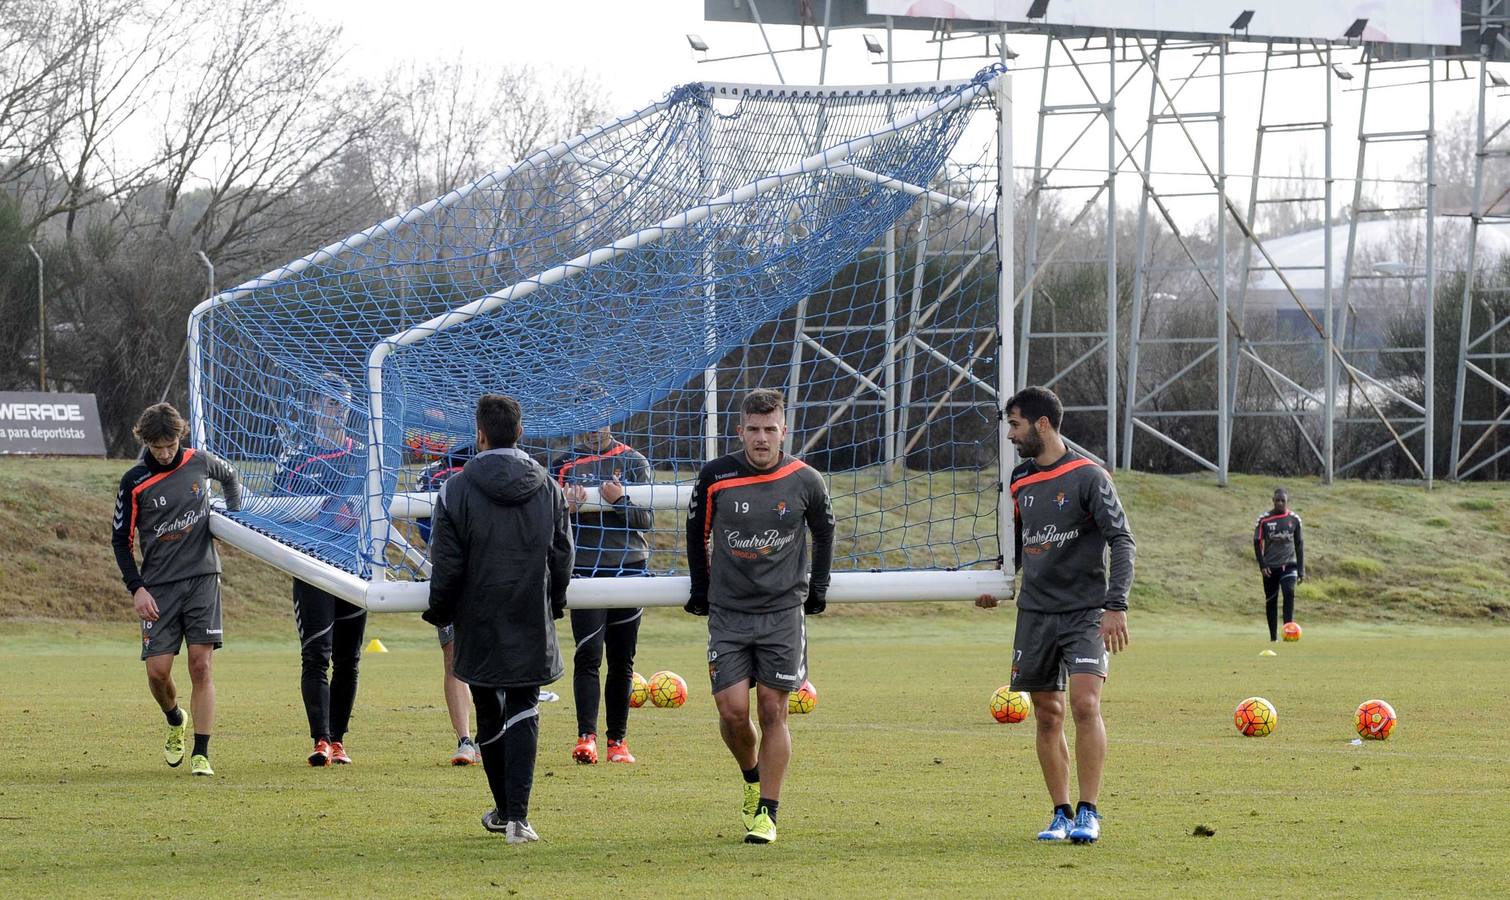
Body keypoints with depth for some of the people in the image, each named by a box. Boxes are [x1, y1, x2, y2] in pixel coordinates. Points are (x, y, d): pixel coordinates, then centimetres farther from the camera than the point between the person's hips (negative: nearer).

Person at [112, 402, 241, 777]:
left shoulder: (199, 462, 0)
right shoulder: (134, 481, -6)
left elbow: (229, 476, 25)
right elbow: (120, 539, 1)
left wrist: (234, 514, 11)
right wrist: (136, 588, -8)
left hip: (202, 578, 1)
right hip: (158, 587, -1)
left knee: (201, 665, -8)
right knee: (158, 671, -6)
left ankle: (201, 754, -6)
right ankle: (176, 722, 27)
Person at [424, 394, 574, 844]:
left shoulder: (457, 490, -8)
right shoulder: (549, 489, 1)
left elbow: (446, 565, -7)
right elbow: (562, 559, 8)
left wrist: (438, 613, 8)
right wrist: (552, 606, 23)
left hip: (479, 626, -1)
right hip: (532, 628, 1)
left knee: (490, 718, 13)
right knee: (523, 714, 2)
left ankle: (505, 810, 24)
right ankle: (516, 816, -10)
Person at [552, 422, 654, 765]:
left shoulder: (634, 462, 7)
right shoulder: (564, 464, 7)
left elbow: (647, 519, 1)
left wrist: (620, 501, -16)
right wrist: (566, 508, -14)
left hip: (629, 569, 1)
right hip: (584, 569, -1)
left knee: (622, 660, 5)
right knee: (588, 656, -13)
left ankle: (618, 740, 12)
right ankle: (586, 736, -18)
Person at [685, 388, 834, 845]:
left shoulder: (805, 481, -4)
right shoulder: (715, 477, -6)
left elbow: (824, 533, 15)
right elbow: (697, 533, 11)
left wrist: (817, 590, 15)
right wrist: (701, 591, 13)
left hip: (784, 611, 0)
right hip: (728, 613, 0)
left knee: (773, 709, -3)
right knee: (732, 709, -7)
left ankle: (766, 812, 2)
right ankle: (753, 778, 22)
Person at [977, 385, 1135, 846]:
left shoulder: (1088, 476, -8)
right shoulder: (1020, 480, 11)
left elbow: (1122, 540, -12)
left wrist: (1116, 605, -21)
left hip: (1085, 612, -6)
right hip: (1035, 613, 6)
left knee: (1085, 703, -18)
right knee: (1048, 716, 5)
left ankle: (1088, 813, -12)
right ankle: (1061, 813, 13)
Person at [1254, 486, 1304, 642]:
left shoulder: (1294, 519, 2)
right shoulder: (1264, 519, -3)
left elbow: (1299, 544, 8)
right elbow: (1257, 542, 3)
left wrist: (1301, 570, 5)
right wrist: (1262, 565, -7)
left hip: (1289, 565, 0)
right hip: (1270, 566, 0)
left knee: (1289, 593, -22)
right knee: (1271, 600, 4)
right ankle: (1273, 637, 13)